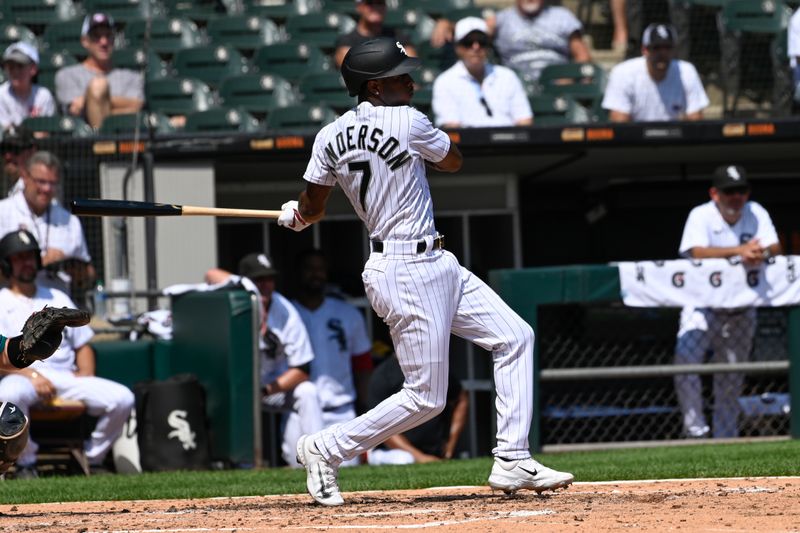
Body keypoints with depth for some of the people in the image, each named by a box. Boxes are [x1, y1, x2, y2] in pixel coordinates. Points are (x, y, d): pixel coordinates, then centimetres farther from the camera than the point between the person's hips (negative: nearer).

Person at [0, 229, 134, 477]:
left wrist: (85, 375, 3)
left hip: (66, 377, 5)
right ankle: (25, 463, -22)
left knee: (122, 397, -19)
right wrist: (31, 375, -18)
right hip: (22, 376, -5)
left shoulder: (57, 299, 25)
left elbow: (83, 343, 23)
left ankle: (93, 459, -2)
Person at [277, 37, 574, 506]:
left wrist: (297, 216, 37)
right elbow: (453, 162, 5)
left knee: (515, 338, 10)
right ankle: (325, 450, 7)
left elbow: (311, 208, 13)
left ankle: (512, 461, 9)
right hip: (410, 275, -9)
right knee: (426, 397, -4)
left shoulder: (331, 138, 4)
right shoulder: (409, 123, -15)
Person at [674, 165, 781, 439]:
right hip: (703, 303, -3)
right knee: (686, 355, -26)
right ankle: (694, 426, -21)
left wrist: (759, 254, -37)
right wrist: (738, 251, -41)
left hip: (741, 308, 3)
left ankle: (726, 437, 20)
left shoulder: (756, 214, -2)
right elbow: (697, 252, -28)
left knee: (732, 380, 8)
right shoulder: (701, 216, -13)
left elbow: (775, 247, -12)